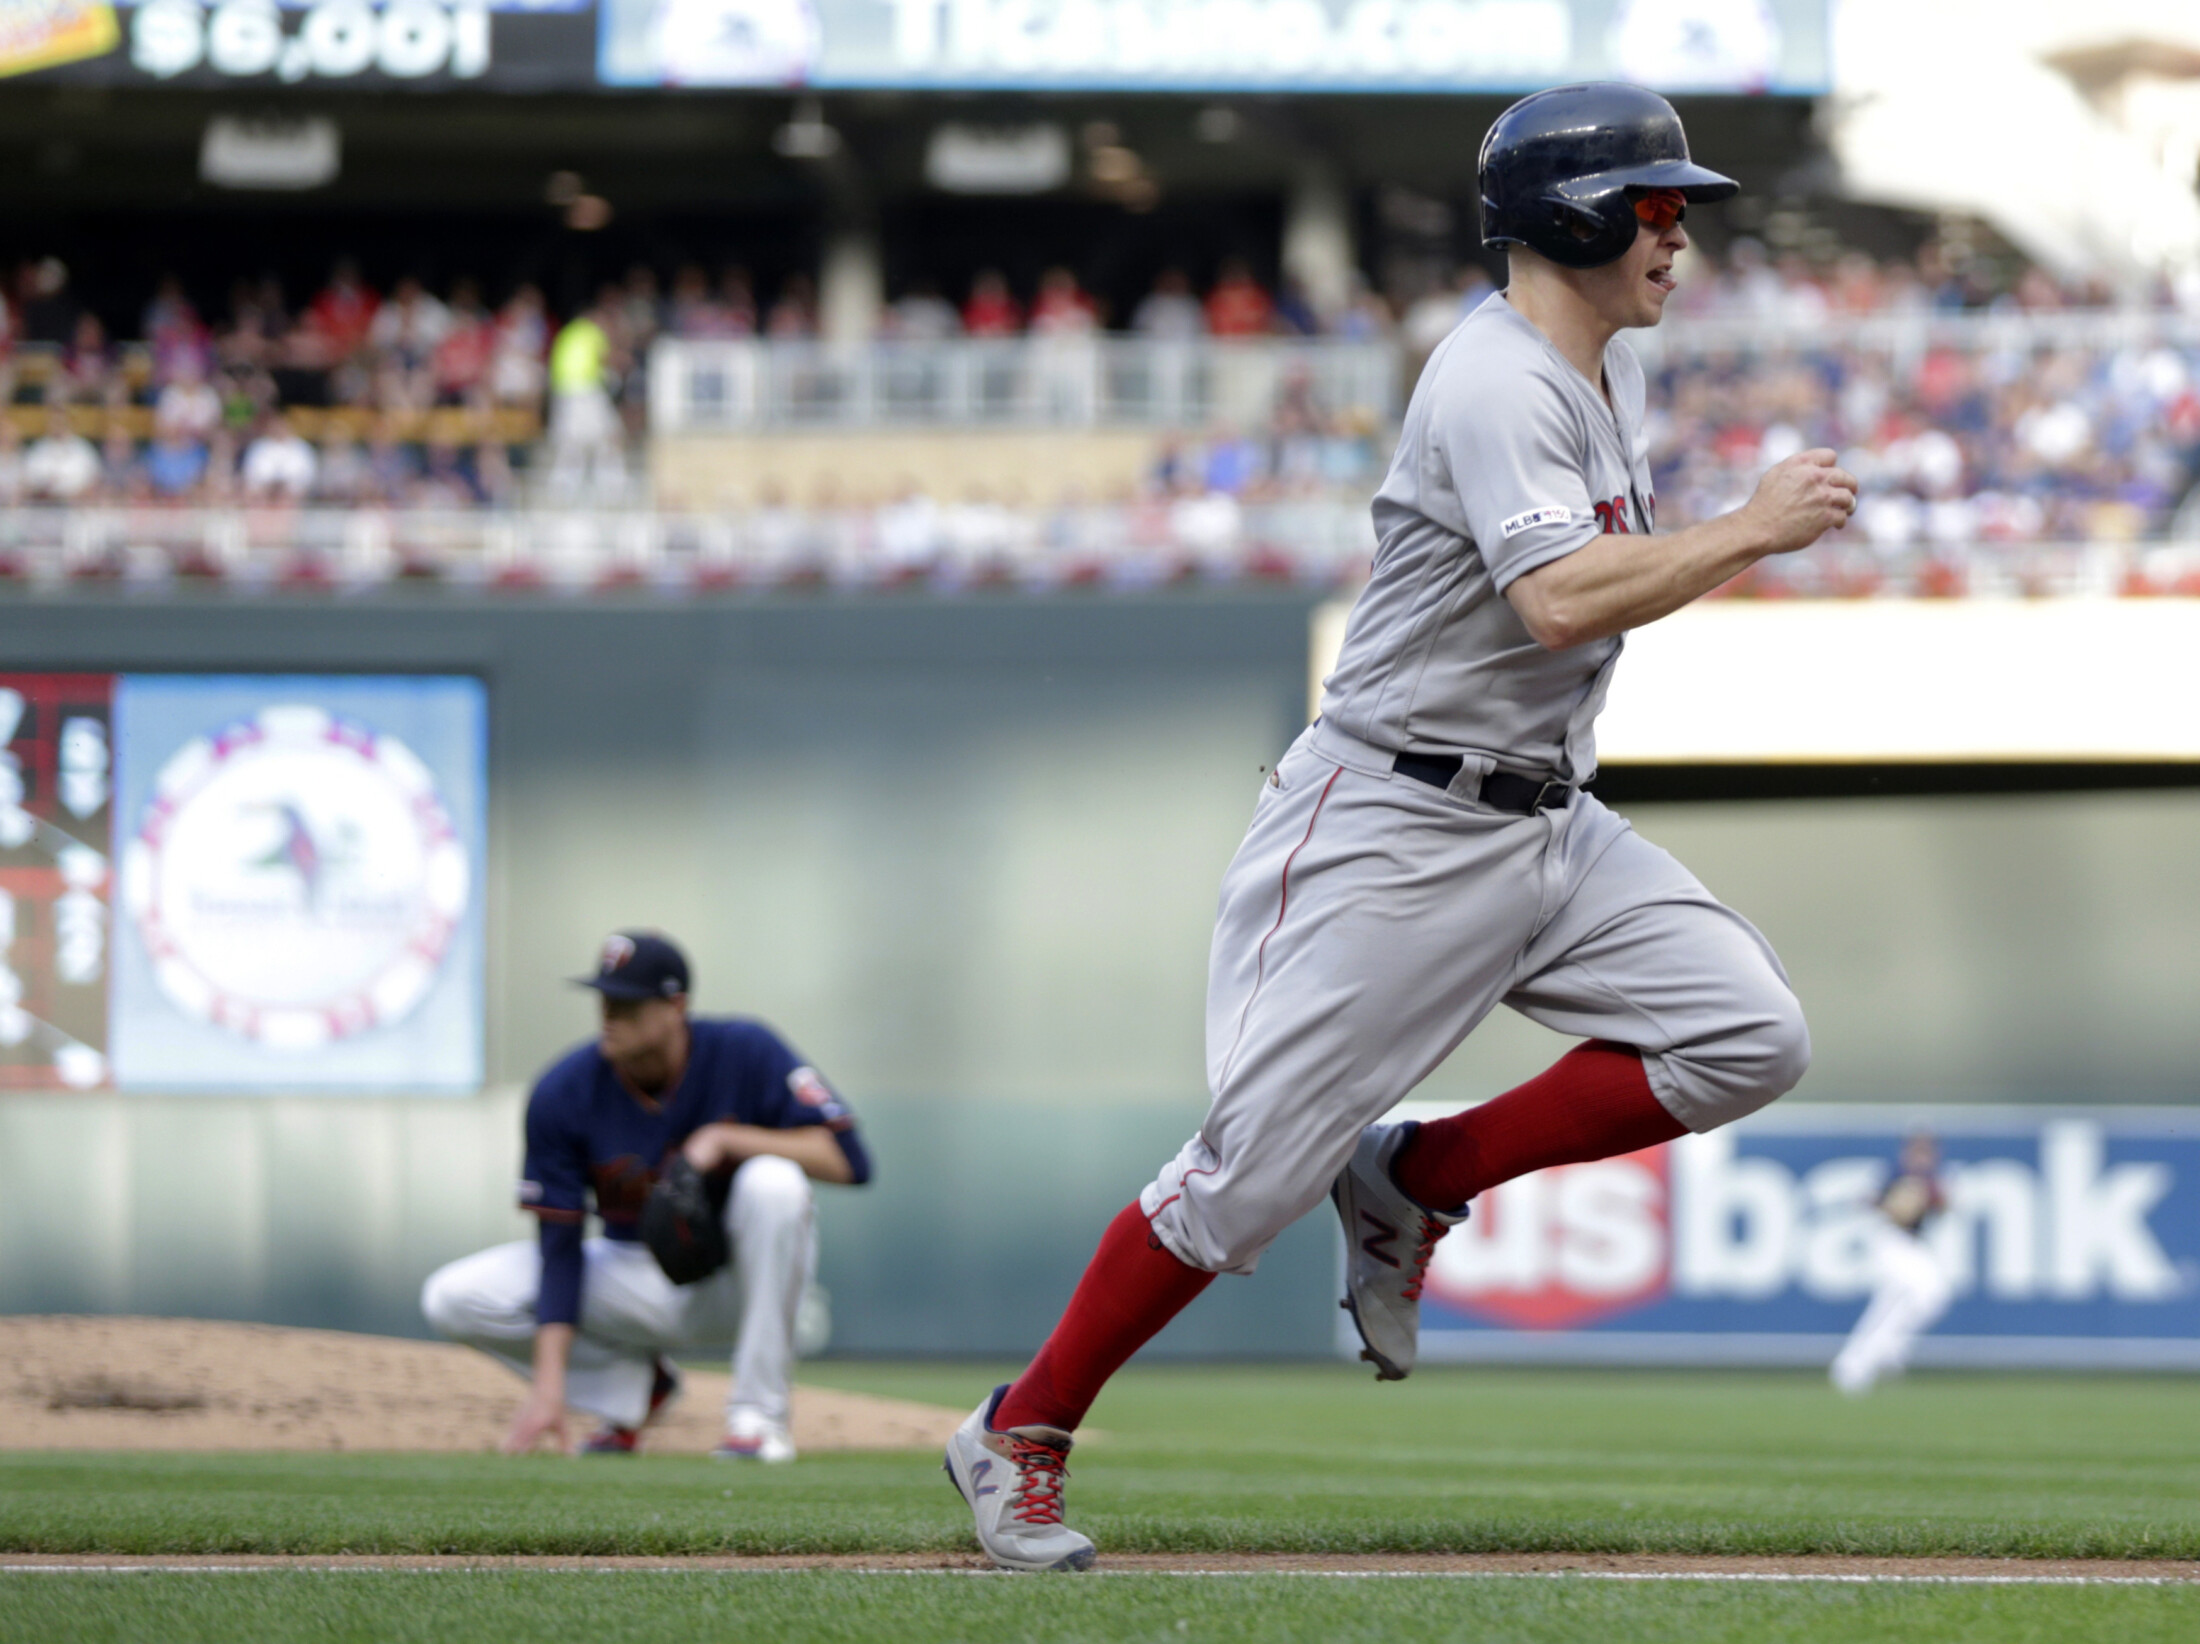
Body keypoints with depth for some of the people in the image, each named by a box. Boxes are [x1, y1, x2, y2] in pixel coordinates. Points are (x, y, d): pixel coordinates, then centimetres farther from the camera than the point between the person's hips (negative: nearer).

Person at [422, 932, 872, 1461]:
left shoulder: (745, 1054, -18)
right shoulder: (562, 1094, -15)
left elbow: (848, 1159, -24)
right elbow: (559, 1247, -16)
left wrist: (727, 1138, -31)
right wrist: (550, 1384, -25)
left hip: (739, 1278, -2)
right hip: (639, 1287, 2)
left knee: (772, 1181, -36)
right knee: (452, 1299, -17)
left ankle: (759, 1413, -24)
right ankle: (634, 1384, 4)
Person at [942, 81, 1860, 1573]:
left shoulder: (1613, 375, 12)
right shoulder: (1494, 384, -18)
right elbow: (1558, 602, -31)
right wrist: (1752, 531, -24)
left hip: (1547, 821, 9)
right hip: (1393, 822, -8)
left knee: (1749, 1035, -6)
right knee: (1266, 1156, -8)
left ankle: (1415, 1184, 6)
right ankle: (1019, 1438, 6)